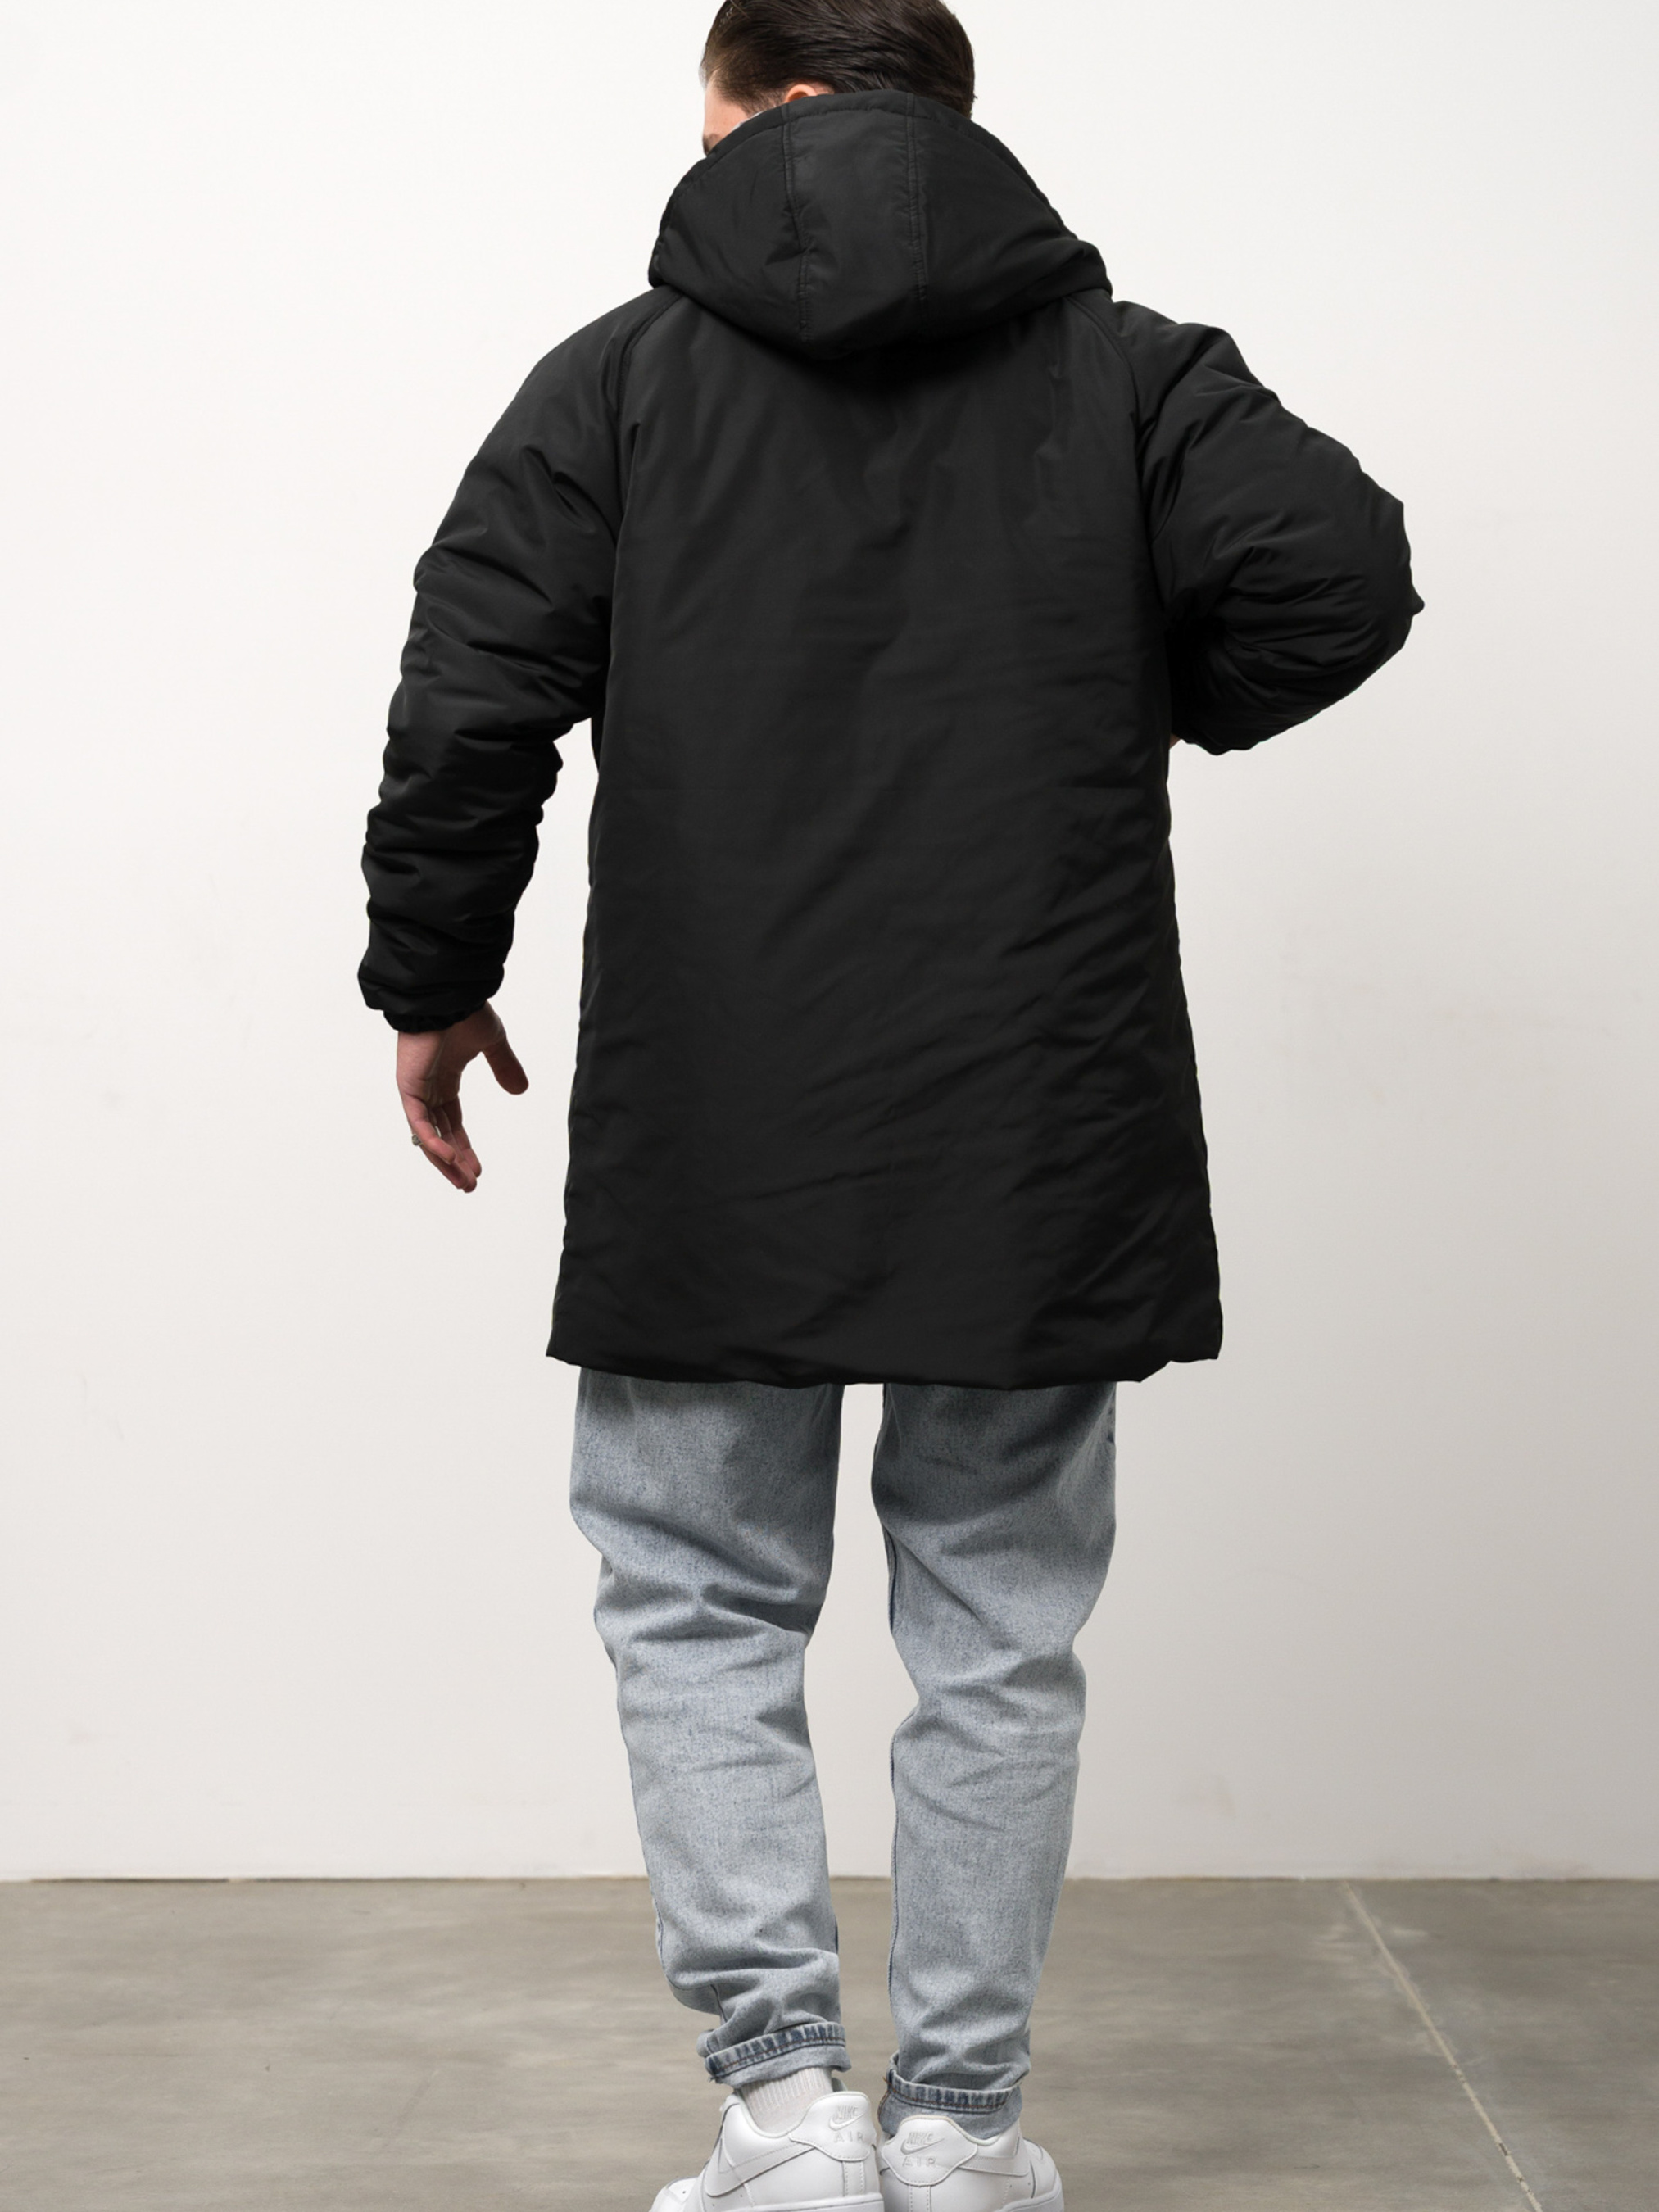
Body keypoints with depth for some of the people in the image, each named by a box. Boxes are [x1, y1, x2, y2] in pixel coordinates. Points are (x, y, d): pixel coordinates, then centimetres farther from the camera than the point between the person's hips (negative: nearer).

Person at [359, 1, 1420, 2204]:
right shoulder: (1124, 365, 6)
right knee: (999, 1631, 12)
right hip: (1039, 1139, 2)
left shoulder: (624, 374, 3)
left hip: (716, 1140, -1)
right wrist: (1145, 704, 11)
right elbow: (1342, 572, -8)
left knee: (700, 1608, 12)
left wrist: (431, 986, 9)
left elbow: (469, 706, -4)